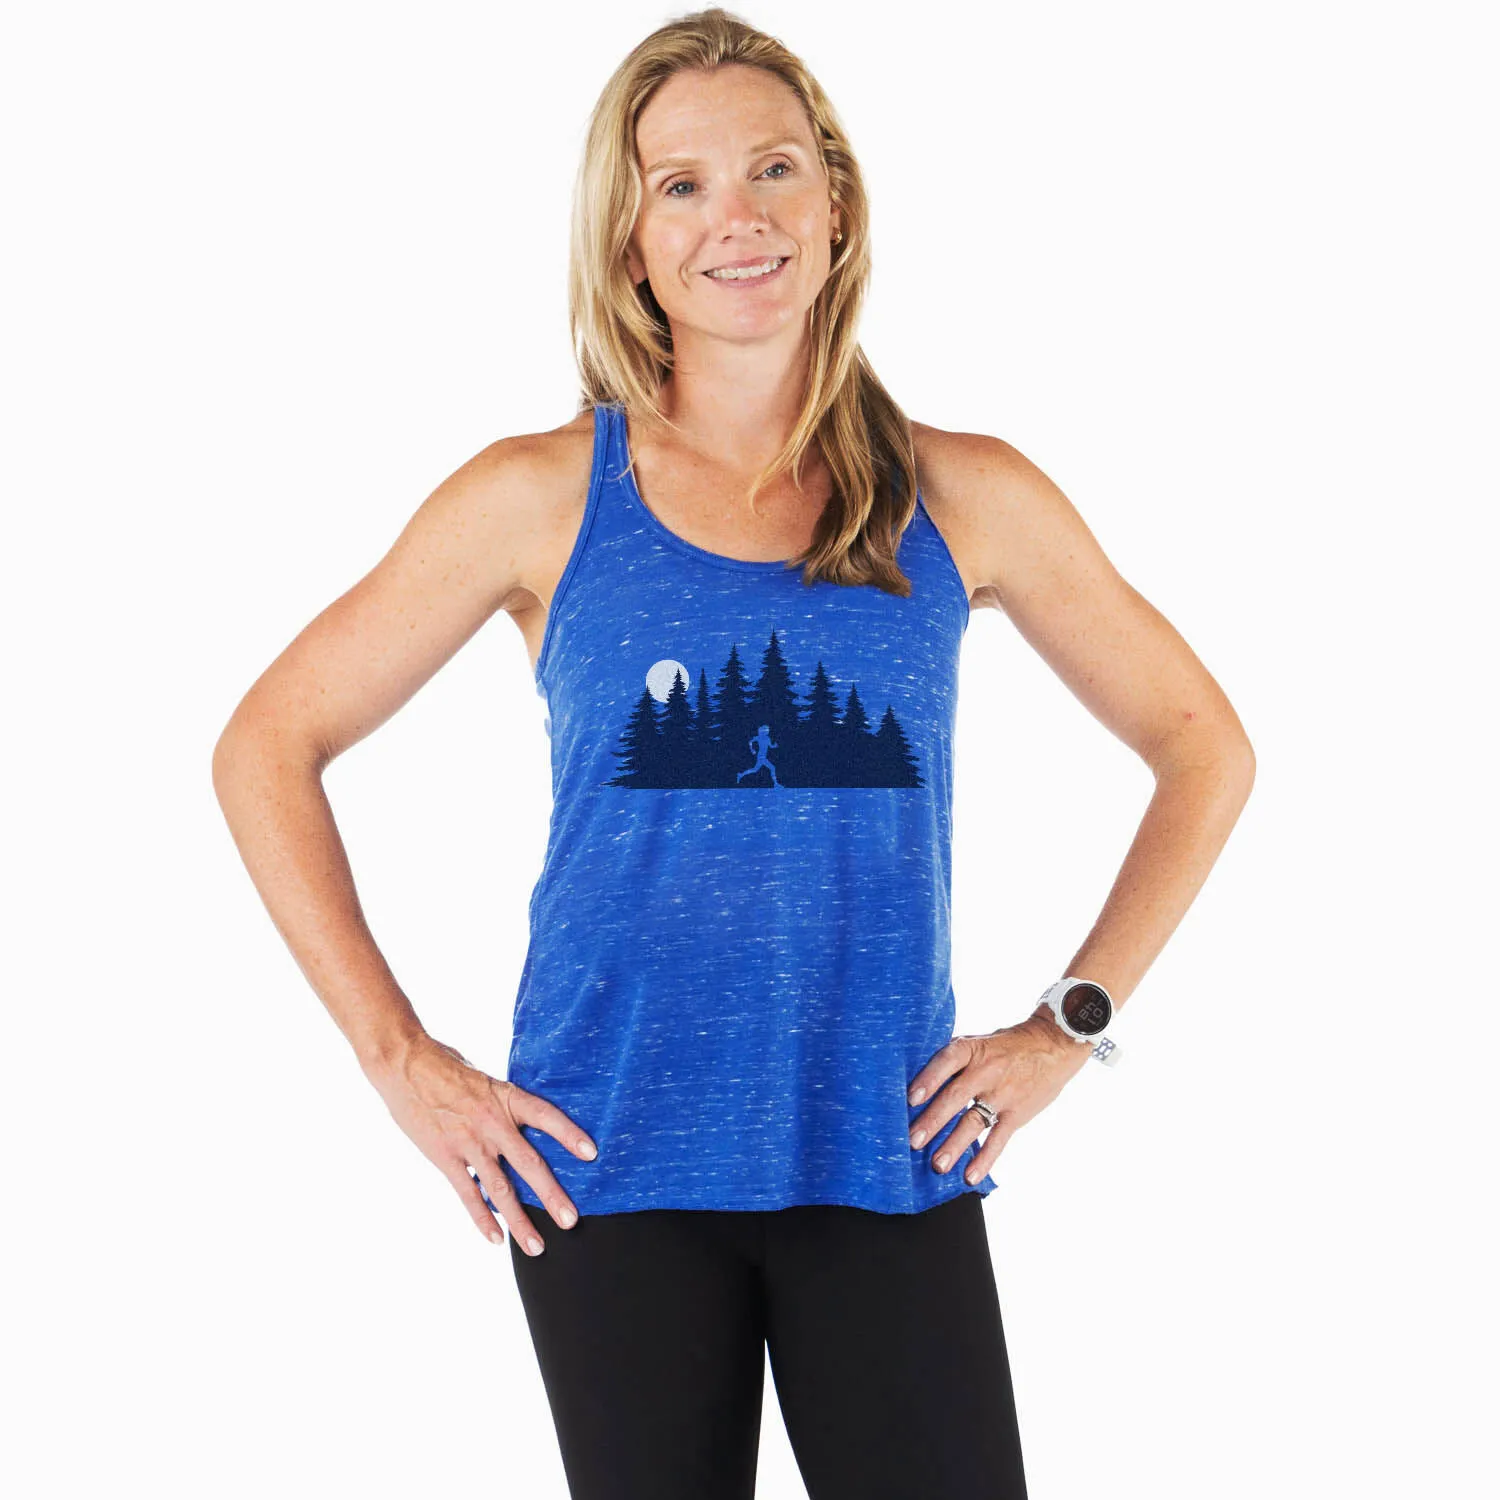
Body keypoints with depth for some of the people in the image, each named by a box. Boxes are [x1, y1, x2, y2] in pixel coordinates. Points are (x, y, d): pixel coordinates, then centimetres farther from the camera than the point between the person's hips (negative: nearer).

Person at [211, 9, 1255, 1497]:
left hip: (888, 1157, 1)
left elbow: (1204, 749, 13)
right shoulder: (542, 498, 0)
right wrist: (400, 1061, -2)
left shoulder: (965, 498, 3)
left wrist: (1068, 1024, 5)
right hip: (608, 1166, -1)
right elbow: (267, 747, 4)